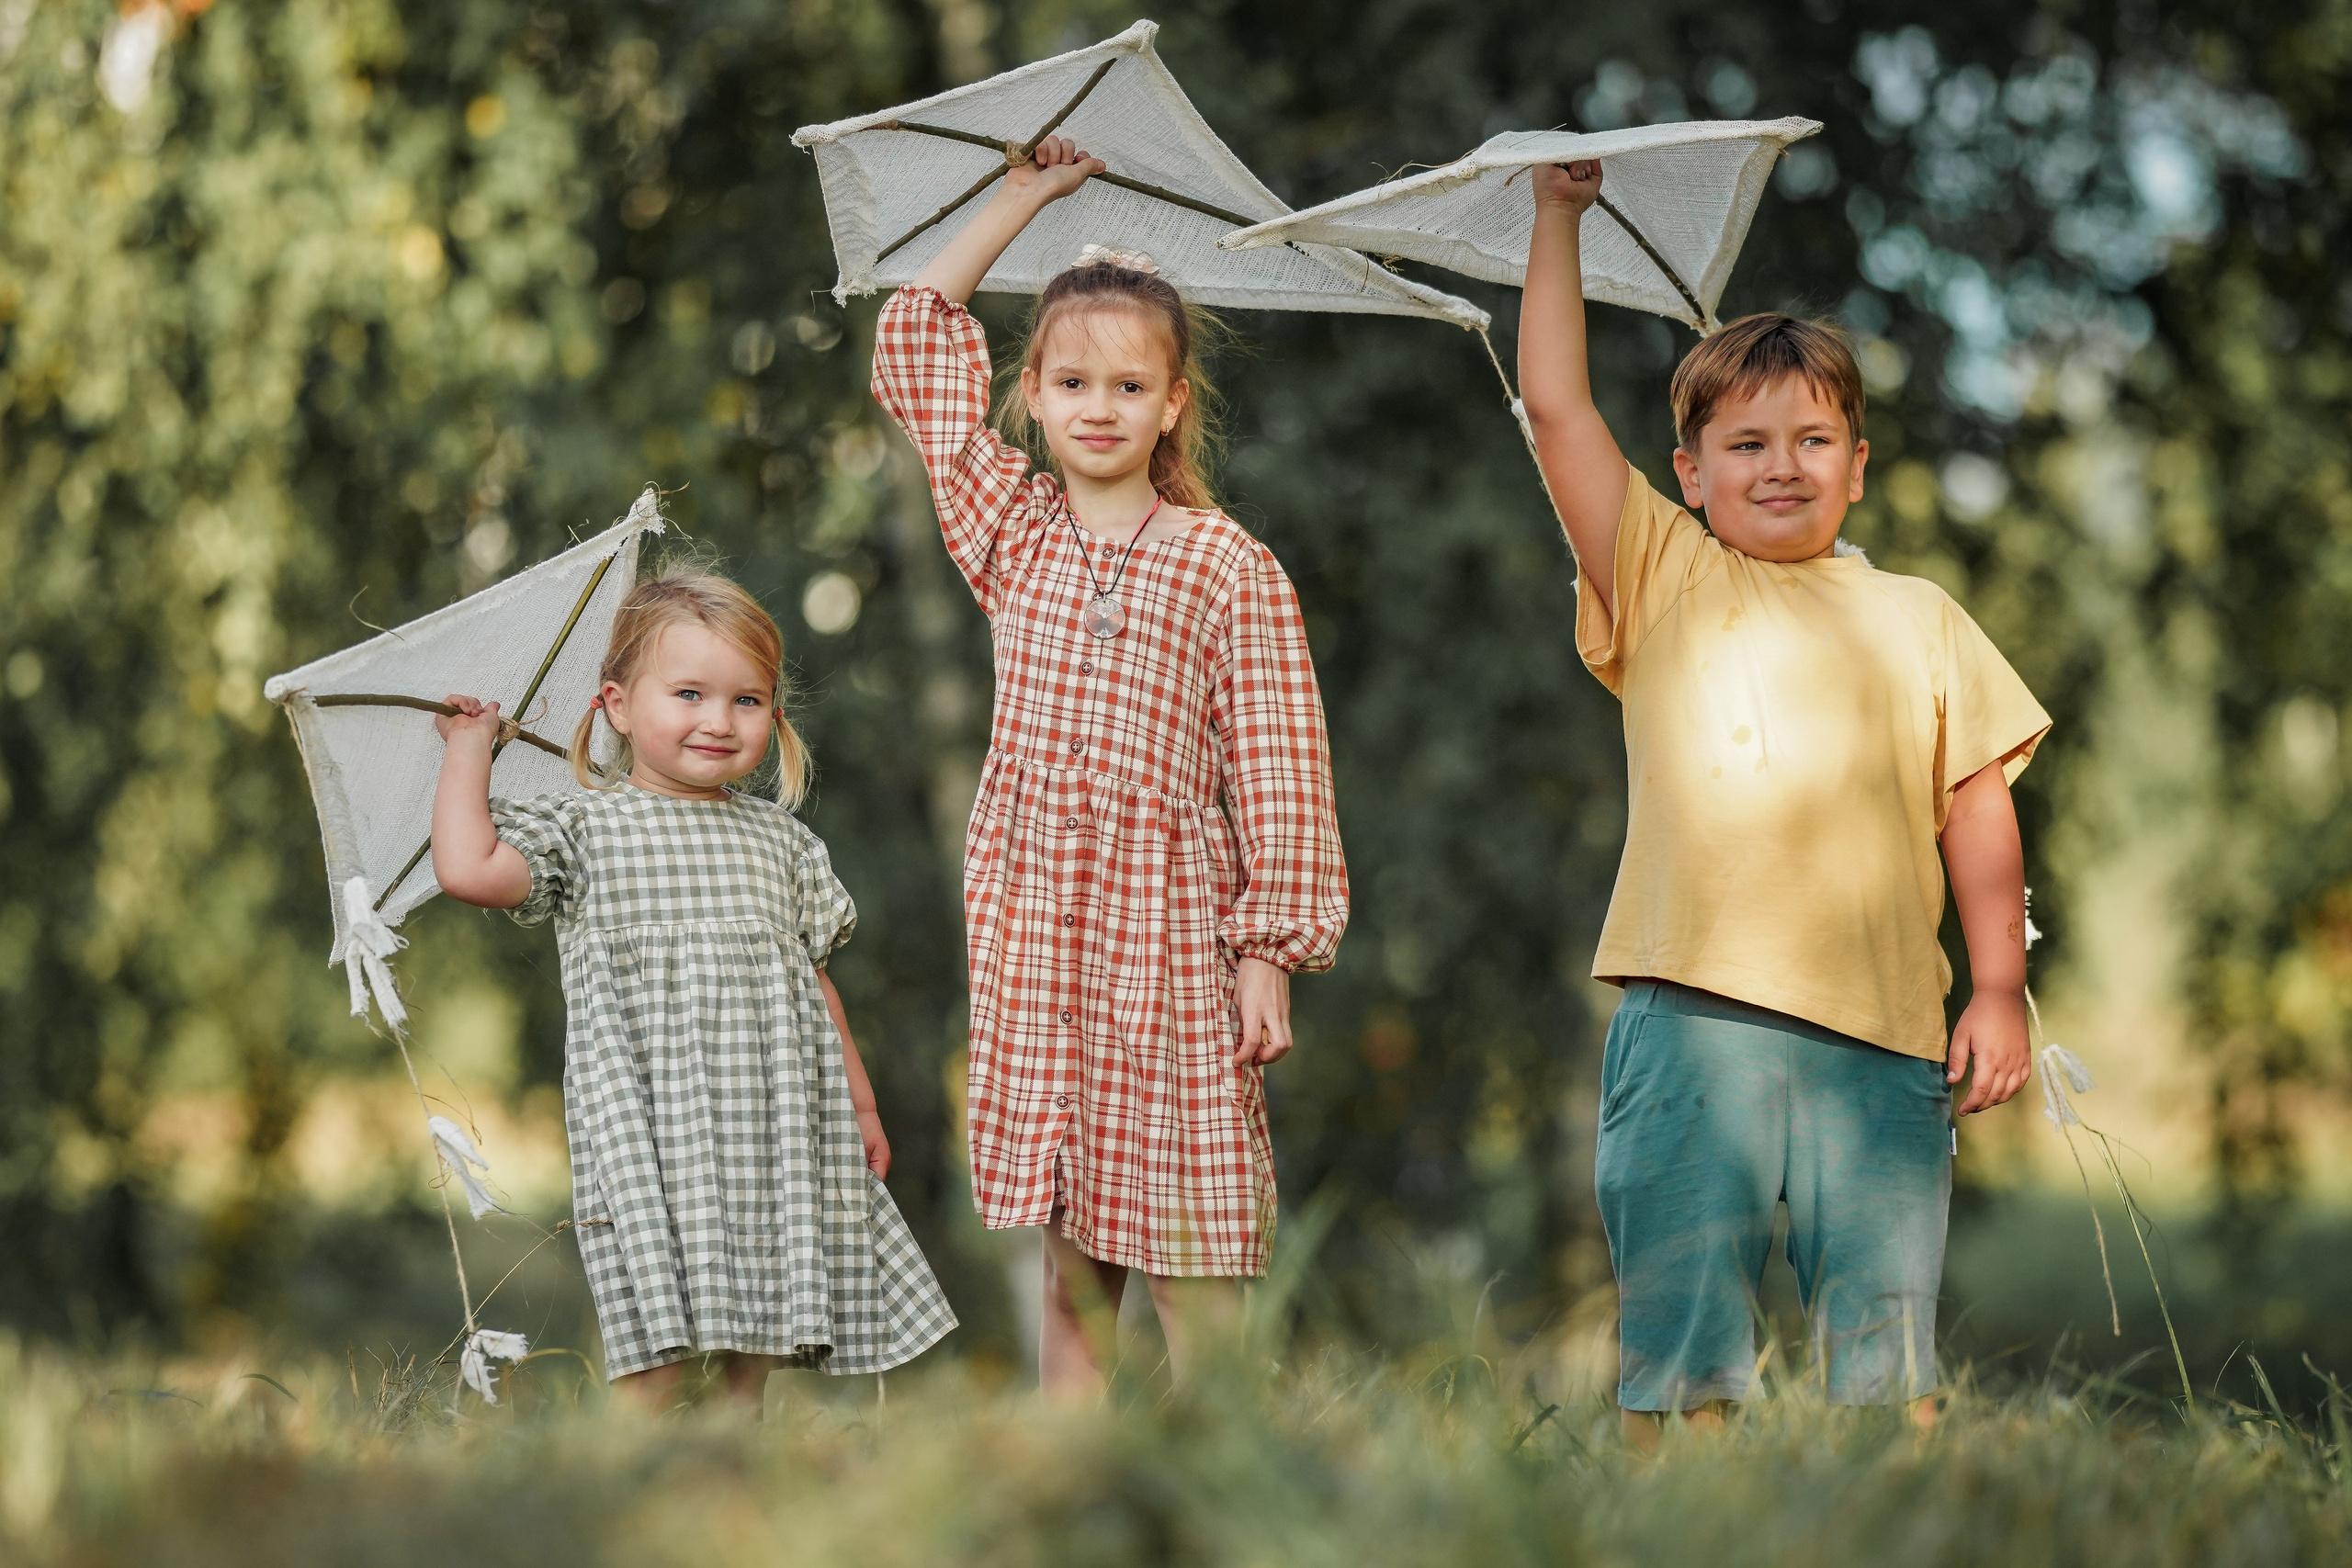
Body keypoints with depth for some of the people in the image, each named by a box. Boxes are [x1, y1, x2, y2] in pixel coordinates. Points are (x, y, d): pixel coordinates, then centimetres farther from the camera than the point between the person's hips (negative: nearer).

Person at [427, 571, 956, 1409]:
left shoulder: (781, 838, 15)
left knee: (762, 1325, 7)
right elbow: (468, 868, -14)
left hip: (778, 1130, 5)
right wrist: (469, 747, -2)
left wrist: (859, 1104, 21)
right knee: (657, 1337, -10)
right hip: (648, 1132, -4)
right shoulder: (585, 826, 1)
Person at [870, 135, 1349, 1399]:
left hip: (1172, 936, -3)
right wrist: (1021, 201, 16)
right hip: (1031, 932, 4)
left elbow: (1276, 773, -1)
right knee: (1068, 1269, 8)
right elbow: (916, 340, 15)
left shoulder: (1230, 569, 0)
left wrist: (1270, 952, -6)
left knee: (1195, 1274, -4)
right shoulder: (1010, 531, 11)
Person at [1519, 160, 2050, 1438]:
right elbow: (1556, 406, 4)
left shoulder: (1918, 620, 15)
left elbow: (1976, 808, 14)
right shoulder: (1665, 585, 9)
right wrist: (1557, 220, 4)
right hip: (1697, 1013, -2)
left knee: (1886, 1362, 5)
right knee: (1676, 1353, -1)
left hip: (1887, 1038, 2)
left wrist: (1998, 990, 7)